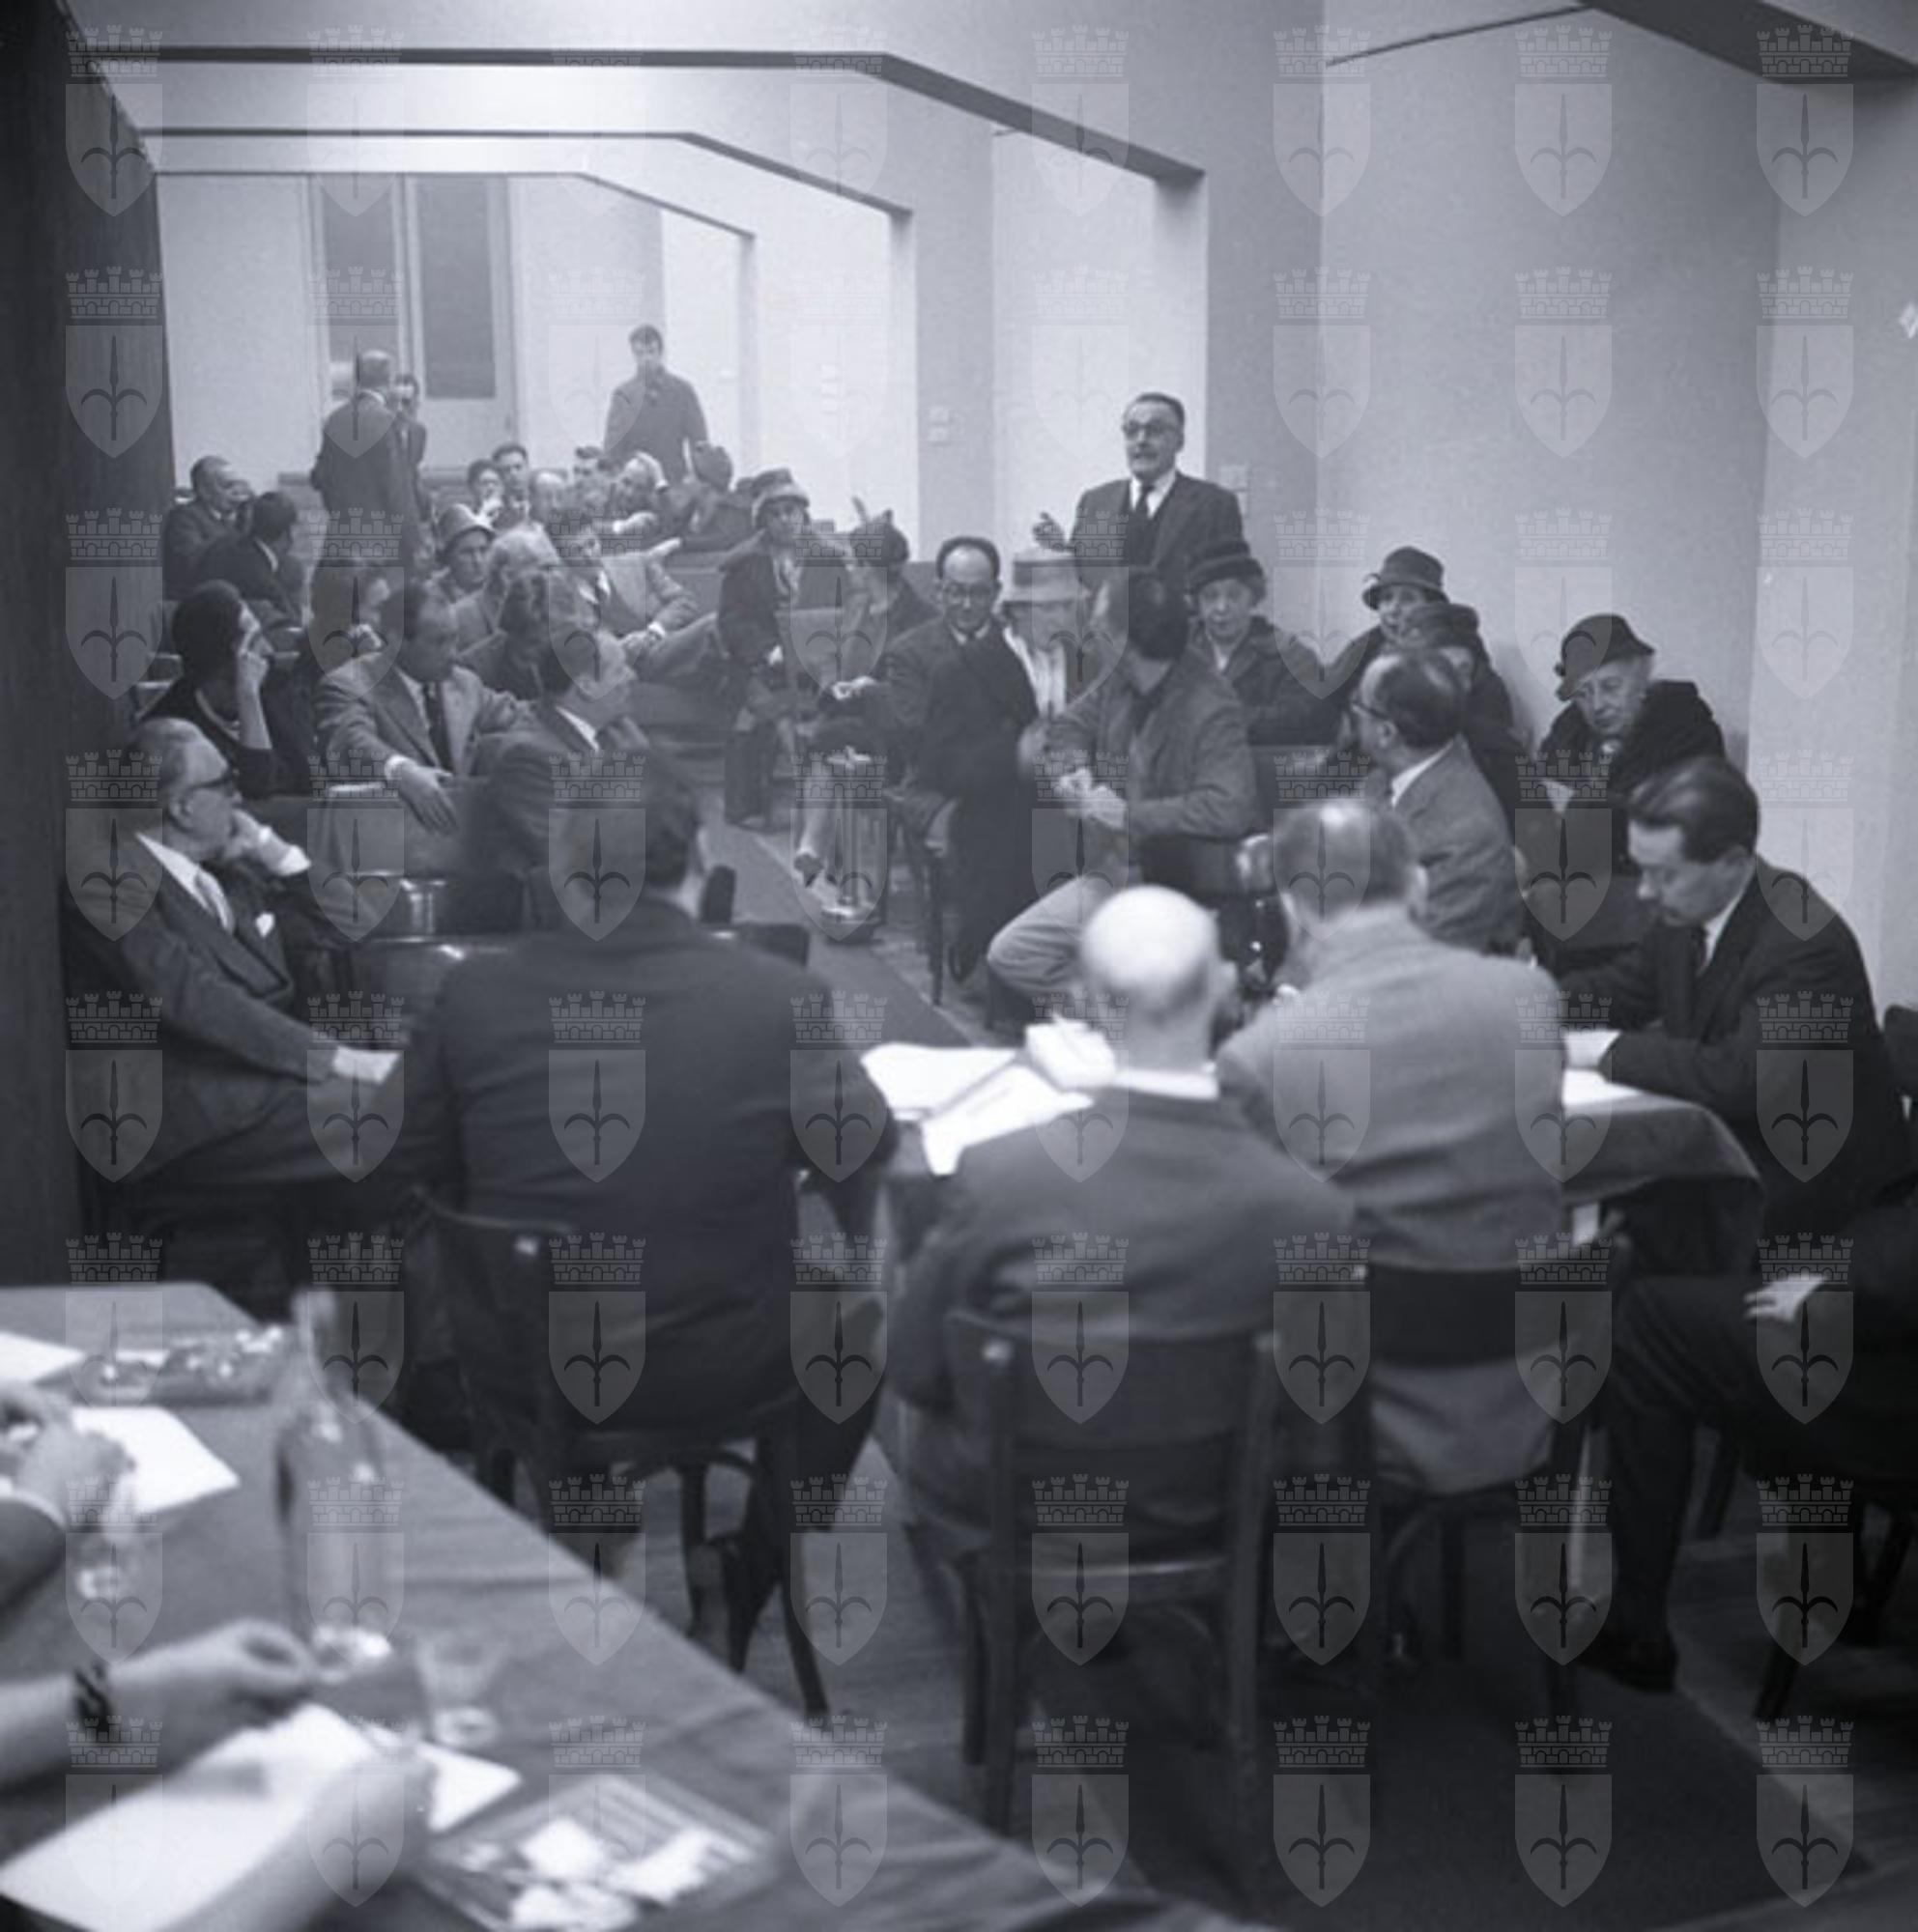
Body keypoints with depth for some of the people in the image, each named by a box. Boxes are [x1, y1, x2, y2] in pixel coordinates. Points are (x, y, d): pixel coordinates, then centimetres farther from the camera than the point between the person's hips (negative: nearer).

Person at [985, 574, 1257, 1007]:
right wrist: (1072, 768, -2)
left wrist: (1130, 815, -26)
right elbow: (1070, 723, 23)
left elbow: (1232, 808, -31)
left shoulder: (1210, 711, -20)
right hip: (1108, 865, 8)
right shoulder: (1122, 679, 4)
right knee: (1007, 956, -3)